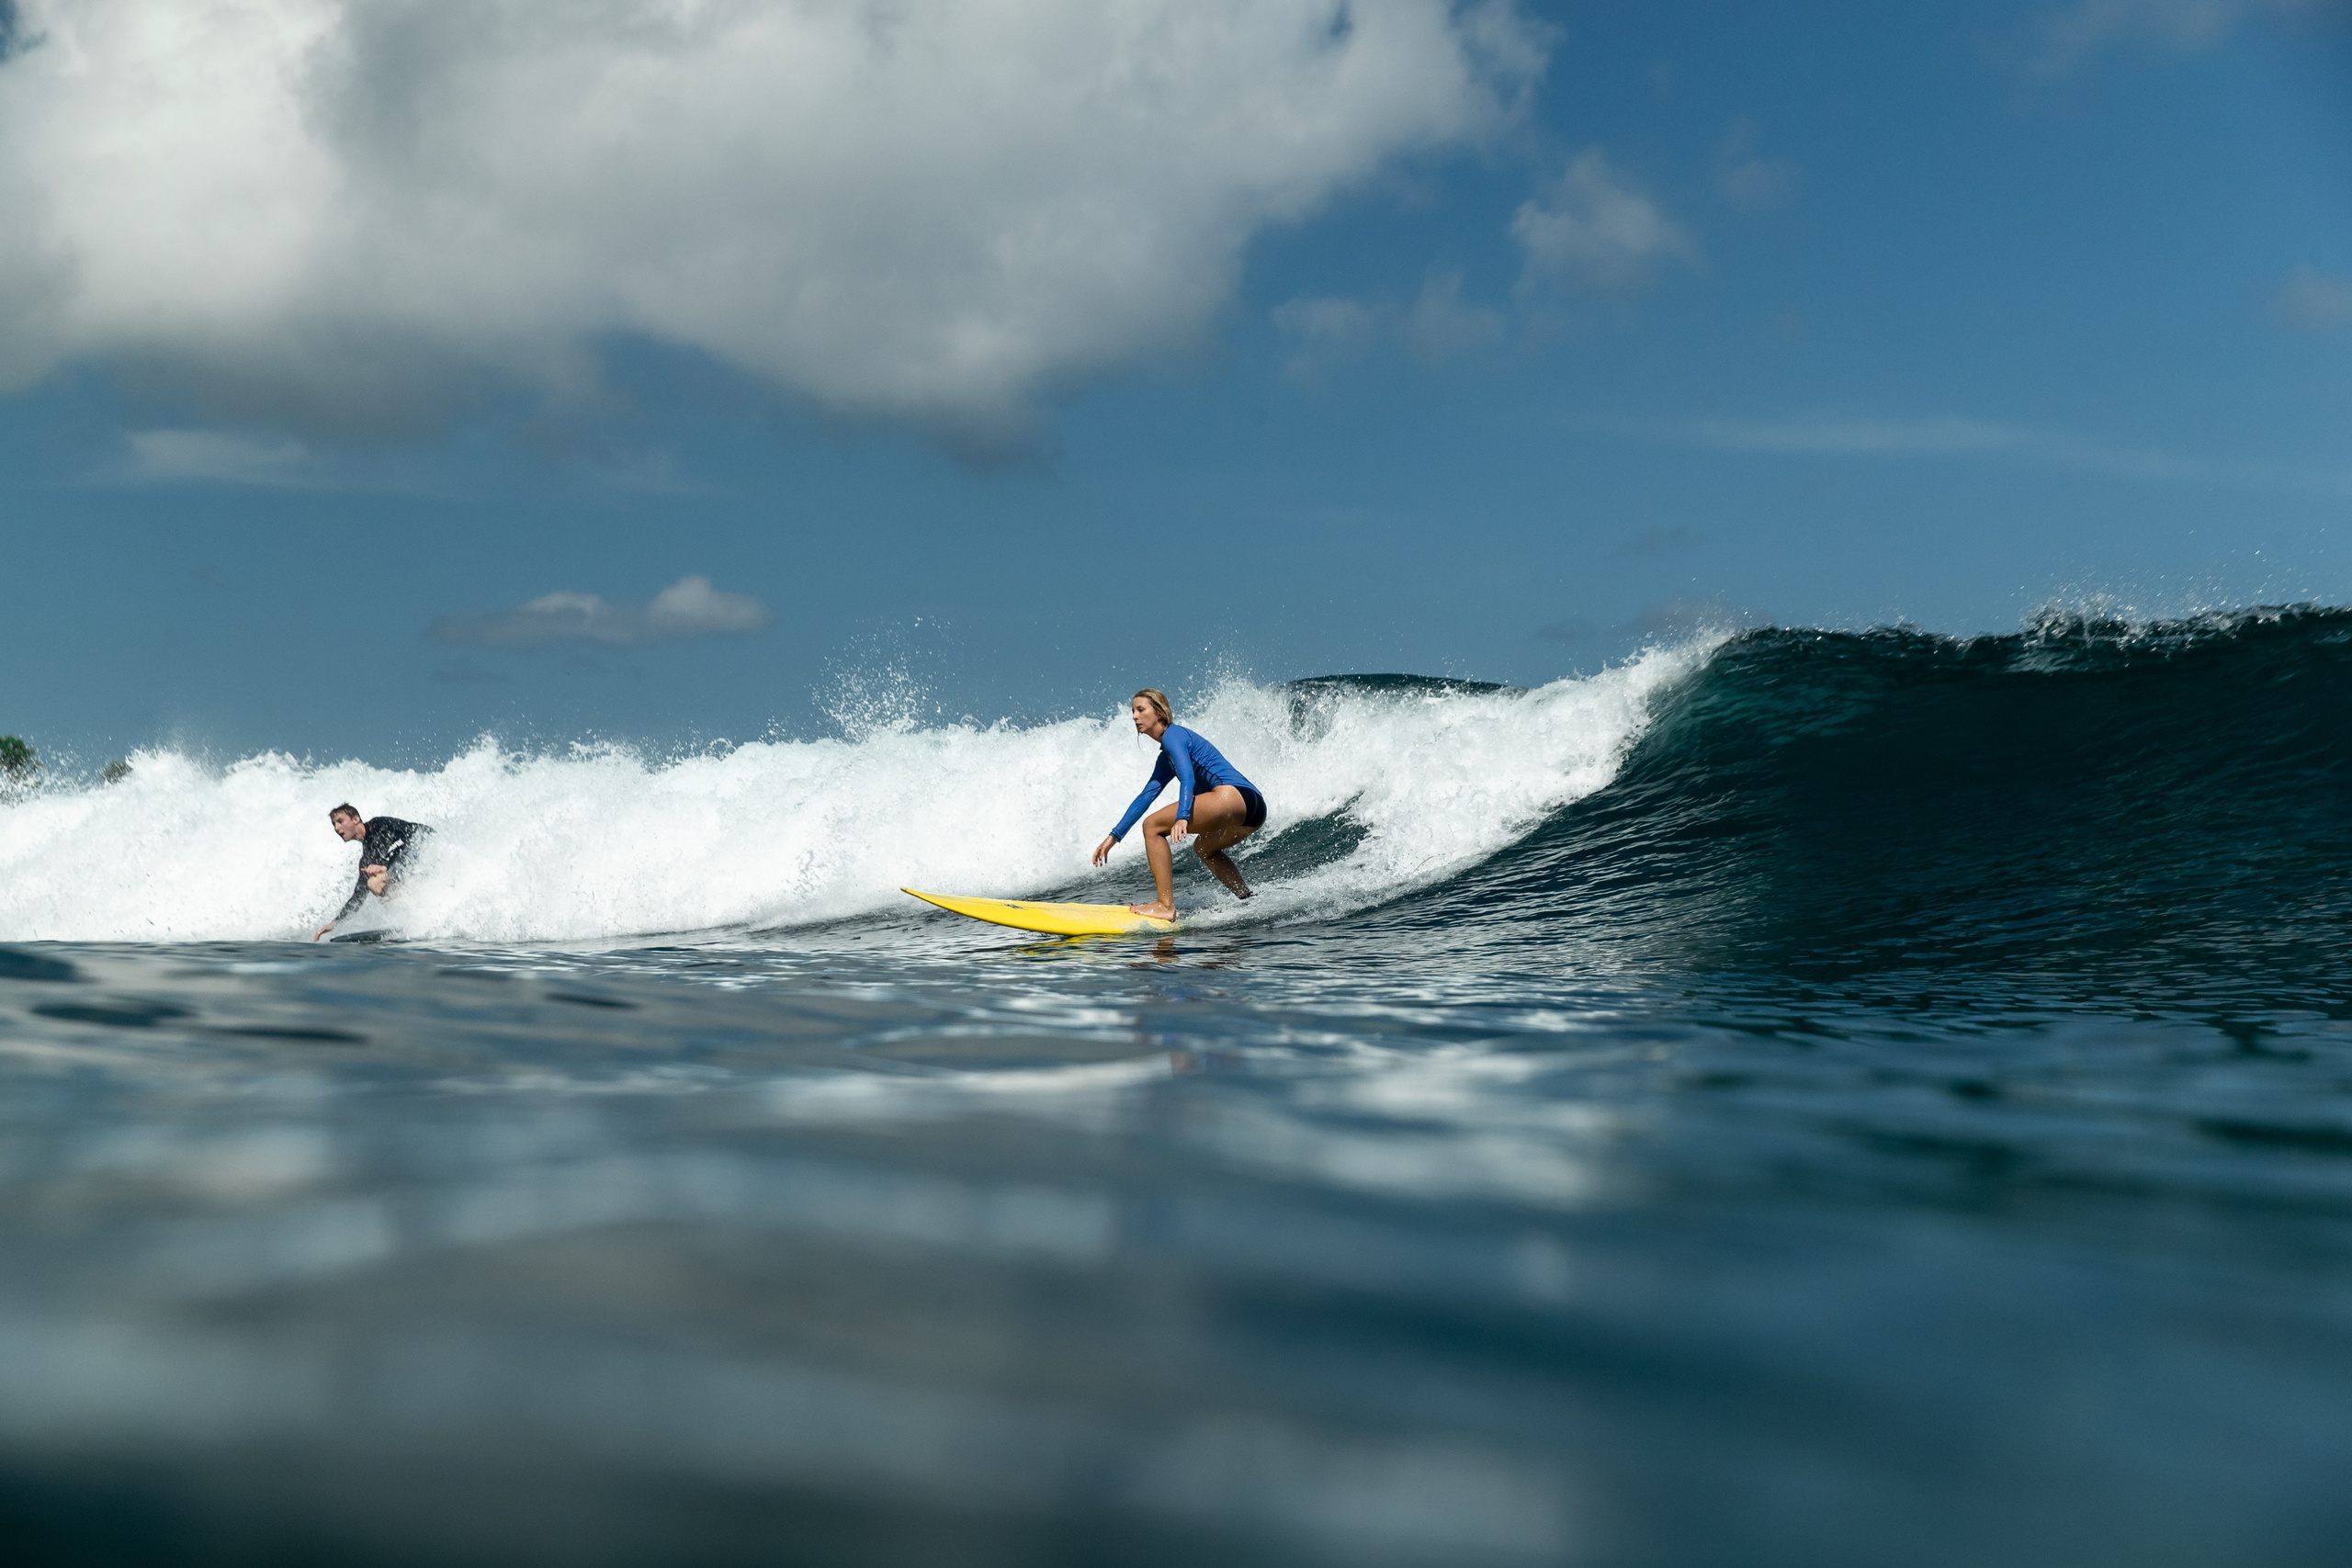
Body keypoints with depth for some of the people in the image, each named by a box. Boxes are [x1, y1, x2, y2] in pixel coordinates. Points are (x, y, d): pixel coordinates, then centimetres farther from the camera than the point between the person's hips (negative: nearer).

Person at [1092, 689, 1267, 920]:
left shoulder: (1173, 735, 1)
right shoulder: (1166, 759, 29)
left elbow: (1188, 778, -16)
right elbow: (1146, 797, 32)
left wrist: (1182, 818, -31)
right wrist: (1114, 837, 29)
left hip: (1233, 795, -11)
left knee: (1152, 826, -8)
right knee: (1203, 847, 36)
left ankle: (1166, 907, -14)